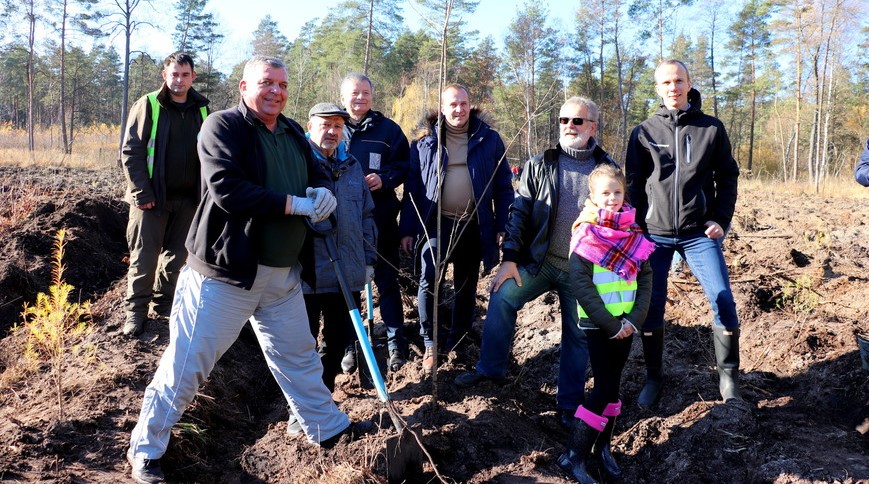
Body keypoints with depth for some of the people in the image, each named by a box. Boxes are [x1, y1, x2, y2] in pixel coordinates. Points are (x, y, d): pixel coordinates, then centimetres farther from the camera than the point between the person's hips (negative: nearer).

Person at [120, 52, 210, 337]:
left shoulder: (201, 110, 8)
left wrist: (204, 193, 4)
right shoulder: (148, 106, -3)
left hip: (187, 200, 4)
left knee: (176, 257, 11)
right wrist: (142, 193, -13)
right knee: (144, 257, 1)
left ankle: (164, 305, 24)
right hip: (153, 199, -4)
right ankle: (135, 311, 12)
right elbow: (130, 152, -6)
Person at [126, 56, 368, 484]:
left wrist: (321, 192, -8)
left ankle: (327, 428, 36)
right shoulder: (223, 126, -11)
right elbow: (227, 189, -24)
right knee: (188, 362, 2)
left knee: (298, 355, 19)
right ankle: (146, 447, 19)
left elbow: (316, 175, 18)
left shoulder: (293, 133, 11)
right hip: (225, 271, -7)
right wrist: (296, 205, -21)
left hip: (283, 273, 7)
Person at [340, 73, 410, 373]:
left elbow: (403, 165, 4)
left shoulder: (388, 129, 4)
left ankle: (396, 344, 15)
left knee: (387, 283, 5)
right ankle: (350, 345, 21)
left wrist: (384, 179, -14)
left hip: (381, 219, -1)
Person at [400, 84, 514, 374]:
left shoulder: (489, 140, 2)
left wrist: (503, 226, -2)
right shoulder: (425, 144, 2)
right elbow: (412, 189, 4)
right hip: (436, 224, -1)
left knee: (467, 287, 12)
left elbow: (503, 186, 4)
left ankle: (458, 340, 29)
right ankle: (429, 344, 2)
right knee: (428, 281, -12)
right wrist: (407, 229, 1)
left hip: (474, 226, 1)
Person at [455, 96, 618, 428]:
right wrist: (510, 258, -7)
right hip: (539, 260, 1)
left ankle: (569, 402, 23)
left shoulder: (607, 169, 0)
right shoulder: (539, 165, 1)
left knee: (578, 335, 7)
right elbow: (519, 212, -1)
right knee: (502, 296, -15)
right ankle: (490, 368, 3)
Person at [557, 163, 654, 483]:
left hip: (626, 322, 5)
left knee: (612, 384, 11)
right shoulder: (586, 236, -11)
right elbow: (580, 285, -16)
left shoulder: (632, 233, 6)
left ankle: (603, 448, 23)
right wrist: (610, 325, -17)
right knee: (605, 387, -6)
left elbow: (646, 277, 4)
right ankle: (573, 456, 3)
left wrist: (634, 319, -9)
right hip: (598, 324, -5)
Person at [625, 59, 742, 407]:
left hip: (700, 234, 0)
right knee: (651, 307, 2)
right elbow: (633, 184, 5)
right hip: (655, 234, 1)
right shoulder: (644, 133, 5)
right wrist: (636, 226, -3)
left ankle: (728, 375, 14)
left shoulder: (712, 128, 4)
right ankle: (653, 377, 19)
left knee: (723, 302, -6)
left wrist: (721, 219, -4)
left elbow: (728, 177, 7)